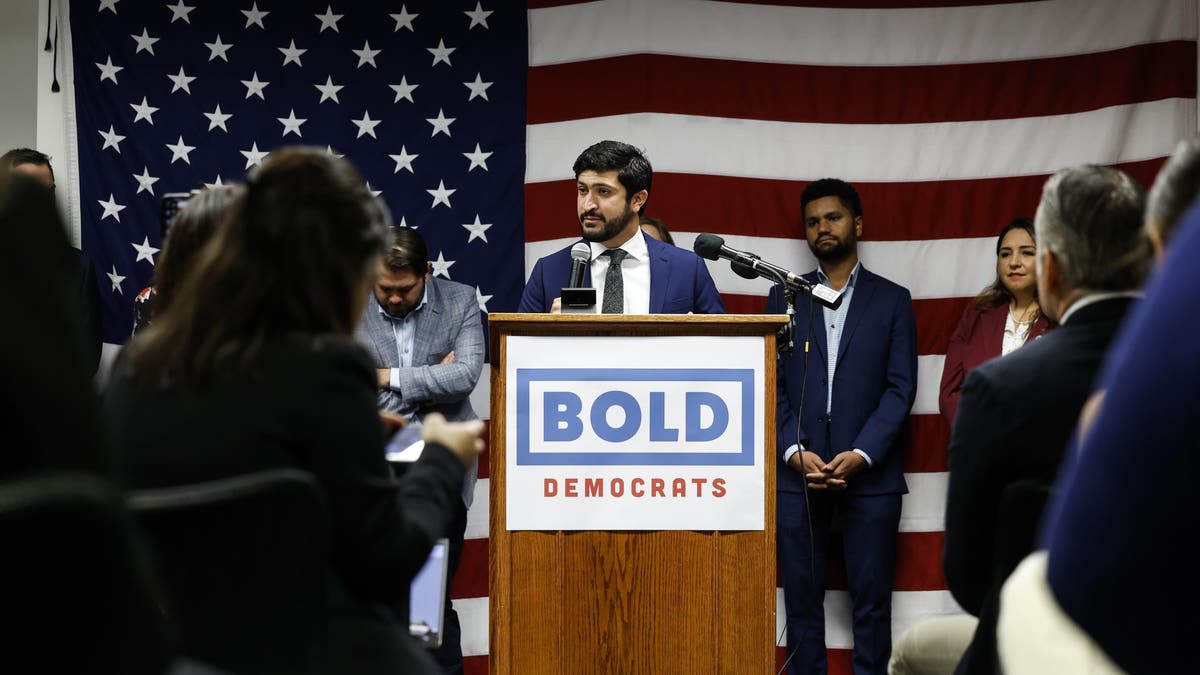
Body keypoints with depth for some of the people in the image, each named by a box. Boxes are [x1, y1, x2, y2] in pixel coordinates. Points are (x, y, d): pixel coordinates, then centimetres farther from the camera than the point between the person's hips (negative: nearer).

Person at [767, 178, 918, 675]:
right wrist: (795, 451, -8)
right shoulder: (784, 297, 13)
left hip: (870, 472, -1)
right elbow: (771, 384, 7)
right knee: (802, 599, 1)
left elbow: (901, 387, 1)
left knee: (871, 600, -1)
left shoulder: (892, 300, 8)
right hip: (797, 470, 1)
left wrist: (861, 455, -12)